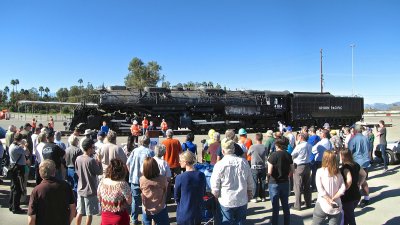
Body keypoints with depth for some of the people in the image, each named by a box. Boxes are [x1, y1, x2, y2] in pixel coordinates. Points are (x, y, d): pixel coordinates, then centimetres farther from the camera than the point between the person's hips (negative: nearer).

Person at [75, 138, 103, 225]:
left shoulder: (78, 159, -1)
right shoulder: (91, 160, -21)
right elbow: (100, 172, -13)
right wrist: (99, 161, -1)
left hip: (80, 189, 7)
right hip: (90, 190, -6)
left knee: (79, 212, 18)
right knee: (89, 213, 7)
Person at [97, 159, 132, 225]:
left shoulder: (102, 182, -10)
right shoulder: (123, 184, -25)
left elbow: (99, 198, 3)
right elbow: (129, 202, -15)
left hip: (105, 215, 4)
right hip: (120, 217, -4)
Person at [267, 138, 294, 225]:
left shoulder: (273, 155, -15)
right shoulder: (288, 155, 0)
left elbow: (269, 172, -17)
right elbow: (292, 170, 5)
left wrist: (268, 178, 3)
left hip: (274, 183, -4)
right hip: (285, 183, 5)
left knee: (275, 207, 6)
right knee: (286, 206, 16)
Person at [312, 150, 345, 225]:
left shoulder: (320, 171, -6)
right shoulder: (338, 173, 4)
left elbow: (320, 189, -15)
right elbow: (343, 188, -6)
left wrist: (330, 201, -11)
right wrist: (333, 199, -7)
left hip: (323, 205, -3)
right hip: (336, 207, 3)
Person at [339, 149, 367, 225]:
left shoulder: (345, 167, -20)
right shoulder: (356, 165, 4)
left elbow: (349, 180, -34)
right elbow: (364, 174, 19)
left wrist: (344, 189, -19)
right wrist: (359, 184, 16)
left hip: (348, 197, -8)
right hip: (356, 195, 8)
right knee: (346, 215, 23)